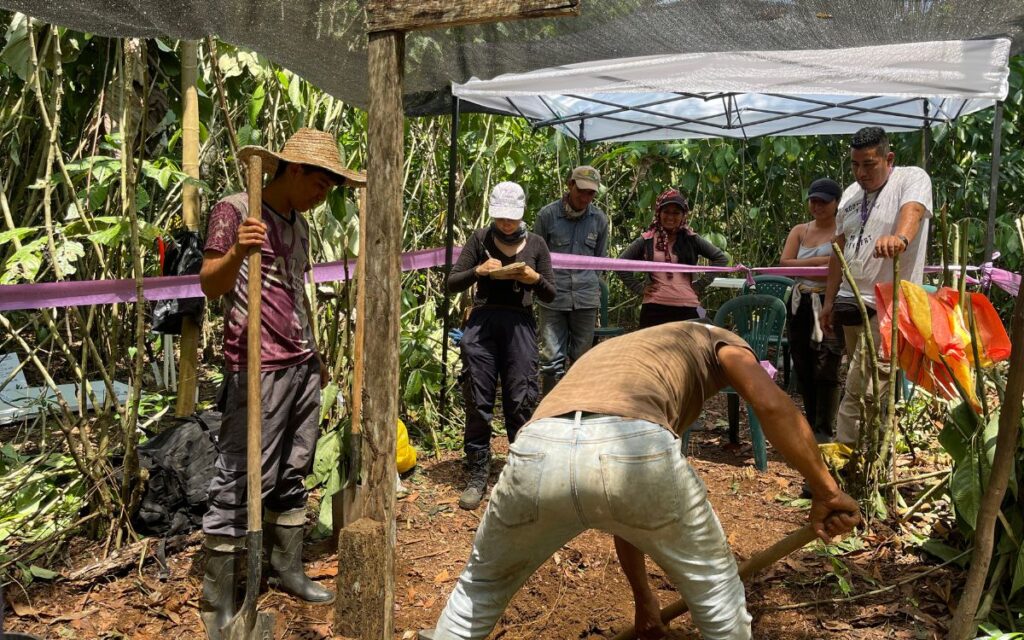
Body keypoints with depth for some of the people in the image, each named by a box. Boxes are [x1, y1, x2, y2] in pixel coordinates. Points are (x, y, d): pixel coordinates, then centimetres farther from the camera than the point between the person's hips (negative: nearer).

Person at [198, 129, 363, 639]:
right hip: (258, 369, -8)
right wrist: (236, 252, -32)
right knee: (240, 482, -5)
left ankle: (287, 569, 25)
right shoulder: (234, 210, -6)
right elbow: (210, 285, -12)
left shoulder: (299, 224, 16)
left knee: (292, 474, 13)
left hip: (302, 366, 8)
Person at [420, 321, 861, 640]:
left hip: (538, 450, 4)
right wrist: (825, 491, 19)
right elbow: (772, 404, 8)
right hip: (636, 449, -4)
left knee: (484, 582, 33)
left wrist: (642, 597, 56)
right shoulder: (716, 341, 34)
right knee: (715, 585, 26)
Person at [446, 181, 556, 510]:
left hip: (520, 325, 0)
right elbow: (452, 283, 6)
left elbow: (550, 295, 12)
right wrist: (478, 270, -11)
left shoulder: (535, 244, 10)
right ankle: (477, 476, 10)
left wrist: (535, 279, -8)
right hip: (482, 322, 0)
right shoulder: (480, 239, 8)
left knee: (520, 402, -1)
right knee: (478, 401, 0)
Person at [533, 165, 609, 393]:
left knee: (581, 360, 9)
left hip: (586, 299, 2)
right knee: (552, 359, -4)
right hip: (553, 298, -2)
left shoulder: (599, 219, 7)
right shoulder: (548, 214, -1)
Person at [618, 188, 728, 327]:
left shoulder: (691, 240, 6)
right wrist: (639, 288, 3)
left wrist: (700, 284, 5)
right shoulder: (647, 240, 5)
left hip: (687, 307, 1)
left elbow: (720, 258, 12)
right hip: (654, 308, 0)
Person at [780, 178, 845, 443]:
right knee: (803, 368, 10)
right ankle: (811, 425, 22)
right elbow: (785, 262, 0)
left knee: (825, 369, -7)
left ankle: (824, 430, 2)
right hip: (800, 305, 6)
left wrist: (802, 268, -12)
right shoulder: (799, 231, 14)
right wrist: (820, 261, -8)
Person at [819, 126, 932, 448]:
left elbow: (912, 210, -27)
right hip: (850, 300, 7)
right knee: (869, 383, 15)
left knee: (860, 388, -12)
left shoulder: (912, 178, -4)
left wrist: (899, 237, -49)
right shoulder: (850, 194, 16)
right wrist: (829, 301, 17)